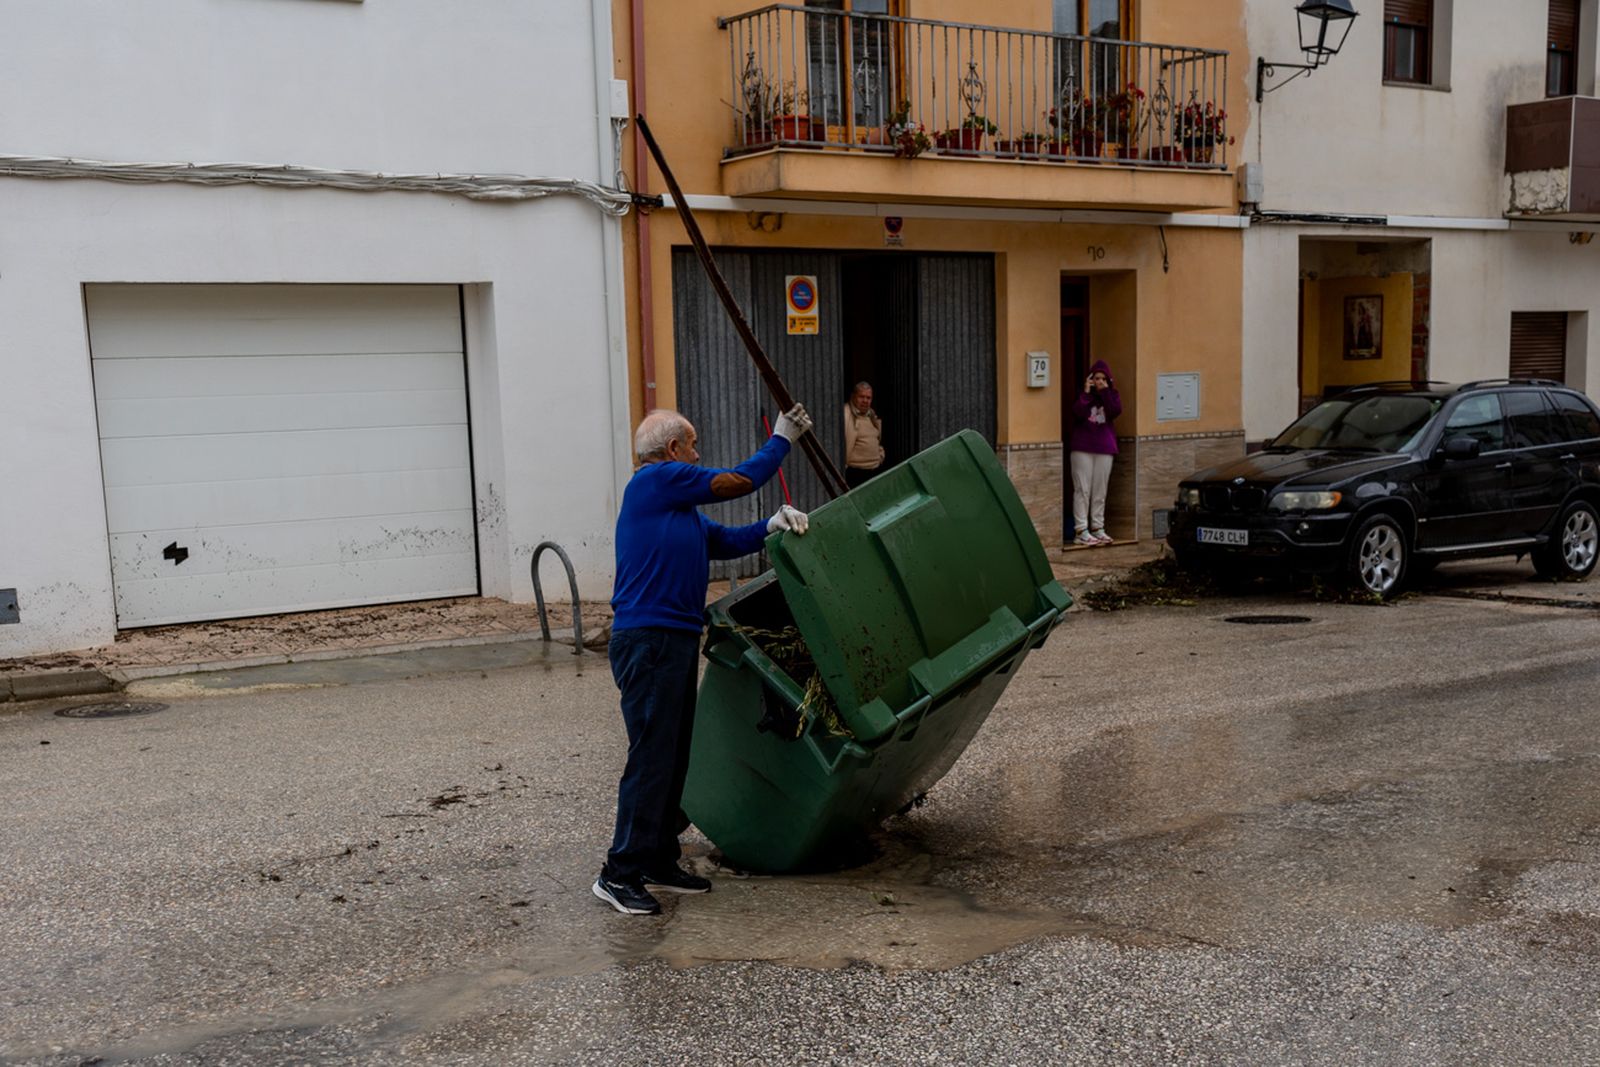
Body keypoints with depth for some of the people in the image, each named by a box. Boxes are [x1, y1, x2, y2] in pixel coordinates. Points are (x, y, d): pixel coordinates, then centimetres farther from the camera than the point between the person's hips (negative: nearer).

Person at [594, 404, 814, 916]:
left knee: (674, 757, 13)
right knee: (651, 757, -9)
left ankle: (660, 861, 21)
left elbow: (723, 541, 18)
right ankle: (619, 874, -3)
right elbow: (737, 482, -2)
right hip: (648, 639, -10)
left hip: (675, 641, 10)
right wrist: (782, 440, 10)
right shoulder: (653, 480, -7)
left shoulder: (679, 505, 23)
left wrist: (771, 526, 1)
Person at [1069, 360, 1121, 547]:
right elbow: (1079, 413, -16)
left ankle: (1097, 527, 12)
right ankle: (1081, 530, -6)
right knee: (1082, 489, -5)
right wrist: (1086, 392, -17)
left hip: (1104, 447, 3)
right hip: (1082, 447, -3)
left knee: (1100, 491, 6)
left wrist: (1106, 391, -14)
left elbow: (1116, 411, -10)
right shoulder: (1083, 395, 2)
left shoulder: (1112, 395, 9)